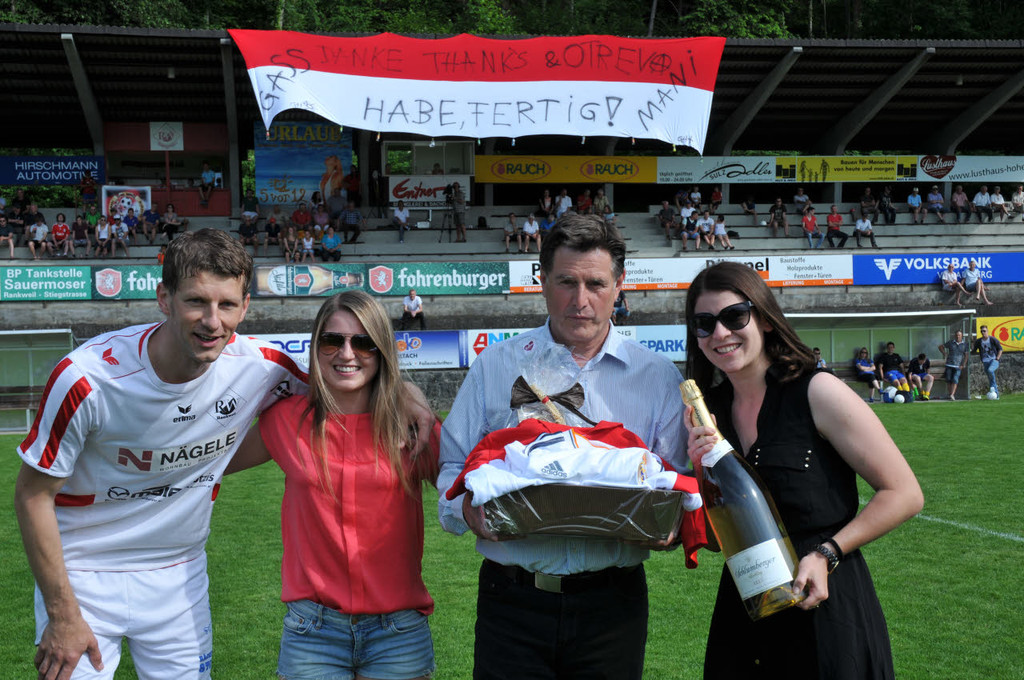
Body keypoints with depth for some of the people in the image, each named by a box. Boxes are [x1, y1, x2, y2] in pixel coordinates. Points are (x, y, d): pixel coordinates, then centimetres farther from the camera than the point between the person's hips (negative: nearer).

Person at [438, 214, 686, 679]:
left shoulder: (657, 377, 7)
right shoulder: (494, 367, 7)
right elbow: (452, 466, 7)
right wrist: (468, 509, -15)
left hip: (612, 605, 1)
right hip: (513, 601, 0)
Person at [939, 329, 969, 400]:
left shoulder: (965, 344, 4)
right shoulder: (950, 342, 6)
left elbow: (966, 355, 6)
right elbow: (941, 347, 18)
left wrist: (963, 365, -3)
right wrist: (944, 353, 4)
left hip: (958, 366, -1)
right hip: (949, 365, 1)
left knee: (955, 380, -14)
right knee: (948, 380, 1)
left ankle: (952, 395, -20)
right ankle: (950, 394, 12)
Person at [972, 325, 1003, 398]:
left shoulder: (992, 339, -3)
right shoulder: (978, 341, 6)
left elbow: (1000, 349, 3)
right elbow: (973, 351, 18)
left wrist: (997, 358, -6)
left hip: (994, 360, -4)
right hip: (986, 361, 4)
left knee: (990, 370, -34)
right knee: (990, 379, 0)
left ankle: (993, 386, -12)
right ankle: (996, 395, 10)